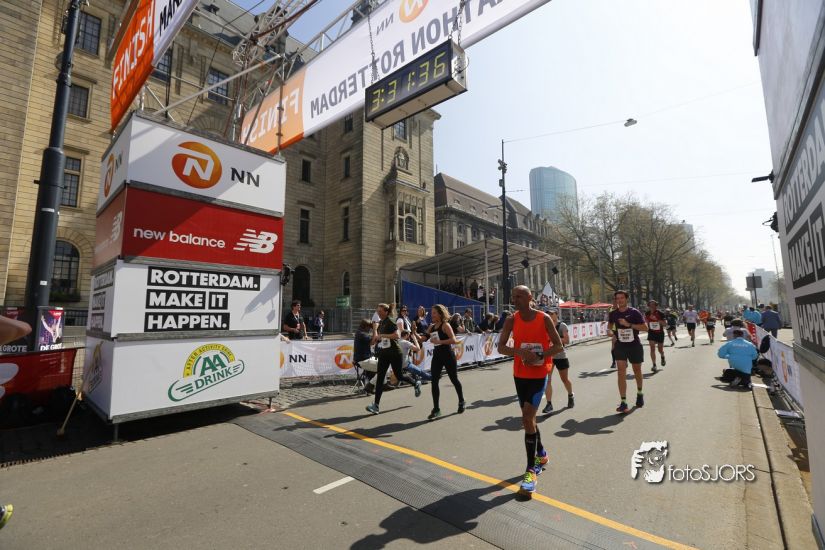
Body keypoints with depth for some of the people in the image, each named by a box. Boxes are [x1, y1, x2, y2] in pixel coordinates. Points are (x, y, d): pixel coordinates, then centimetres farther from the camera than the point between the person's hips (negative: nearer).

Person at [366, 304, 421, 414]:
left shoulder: (391, 322, -13)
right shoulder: (380, 323, 10)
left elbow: (397, 335, -29)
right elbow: (375, 340, 20)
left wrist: (382, 335, -28)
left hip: (394, 353, -6)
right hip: (383, 353, 7)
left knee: (399, 376, 6)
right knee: (380, 378, -2)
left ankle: (416, 383, 36)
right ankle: (376, 405, -1)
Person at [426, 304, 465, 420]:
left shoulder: (445, 325, -12)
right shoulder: (432, 326, 8)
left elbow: (454, 340, -23)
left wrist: (439, 341, -28)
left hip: (448, 355, -6)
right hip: (436, 355, 6)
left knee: (454, 380, 10)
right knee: (434, 381, -3)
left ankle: (461, 402, 34)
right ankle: (436, 409, 4)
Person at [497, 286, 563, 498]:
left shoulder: (544, 318, -11)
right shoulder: (511, 320, -4)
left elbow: (558, 345, -7)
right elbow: (501, 347, -8)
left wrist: (539, 356, -22)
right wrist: (520, 352, -26)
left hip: (539, 375, -4)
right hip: (520, 375, 4)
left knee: (527, 418, -13)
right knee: (528, 417, 17)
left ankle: (531, 470, 0)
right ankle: (541, 454, 41)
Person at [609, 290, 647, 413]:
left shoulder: (634, 312, -8)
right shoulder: (613, 314, 1)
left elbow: (645, 327, -12)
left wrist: (629, 324, -22)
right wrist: (612, 334, 4)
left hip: (635, 345, -1)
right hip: (620, 346, 1)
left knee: (637, 371, 17)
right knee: (621, 372, -10)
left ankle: (639, 394, 43)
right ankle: (623, 403, -10)